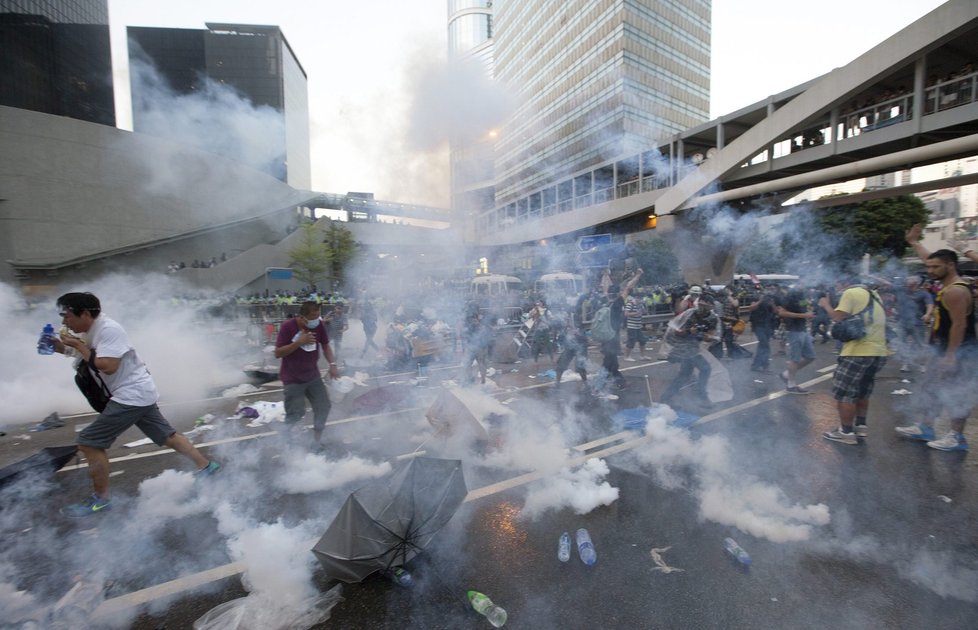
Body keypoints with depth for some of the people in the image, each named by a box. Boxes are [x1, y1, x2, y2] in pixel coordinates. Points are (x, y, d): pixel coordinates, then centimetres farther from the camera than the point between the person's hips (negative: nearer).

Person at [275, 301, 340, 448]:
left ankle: (317, 437, 28)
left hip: (313, 376, 5)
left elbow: (325, 345, 3)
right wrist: (299, 342, -30)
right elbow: (277, 353, -18)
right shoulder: (287, 326, -20)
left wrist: (332, 364, -10)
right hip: (292, 379, -4)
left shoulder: (319, 325, -10)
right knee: (295, 413, -4)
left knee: (324, 406, 8)